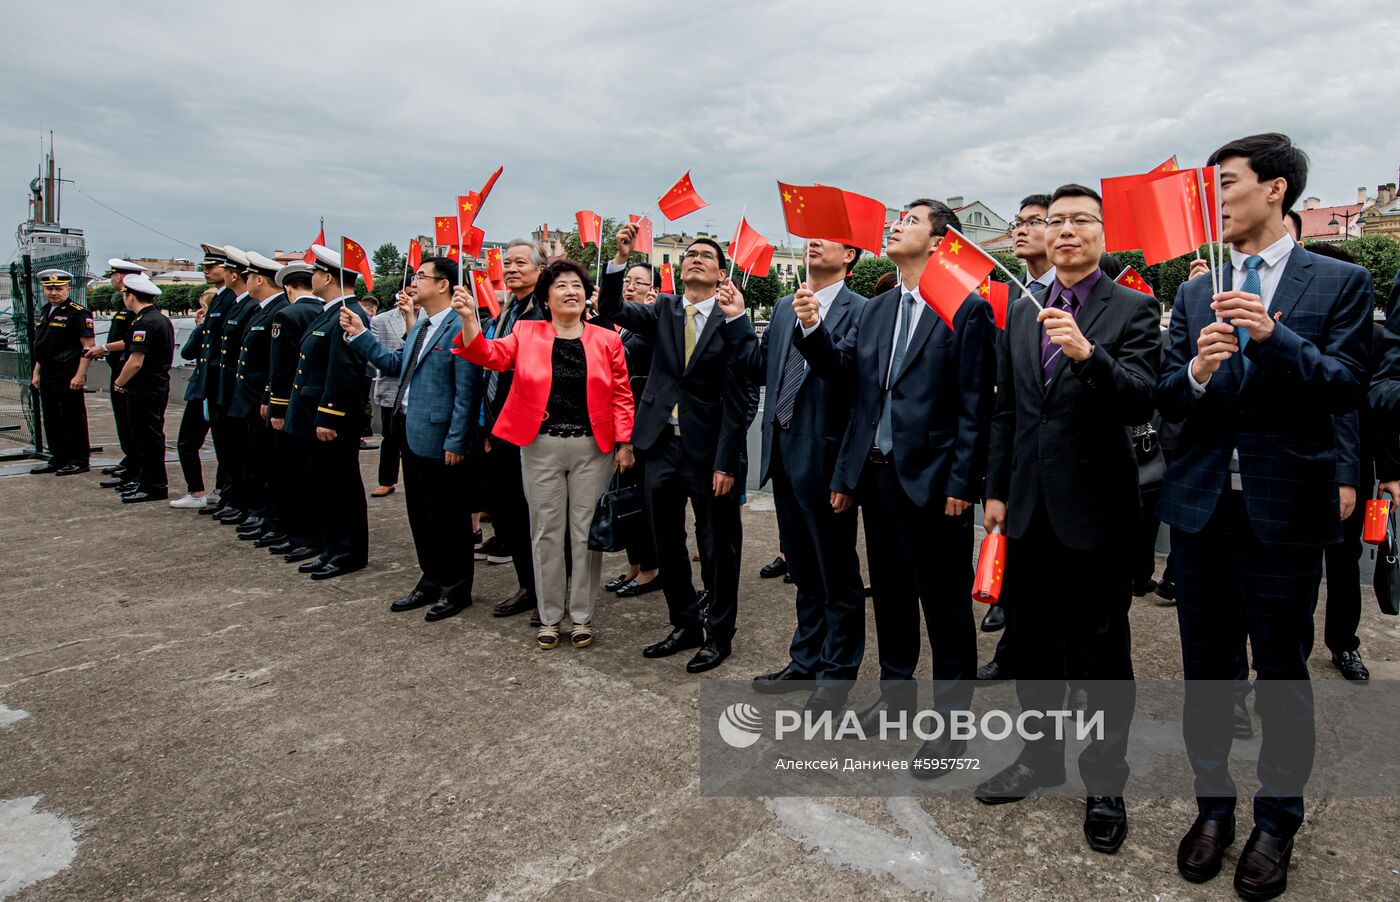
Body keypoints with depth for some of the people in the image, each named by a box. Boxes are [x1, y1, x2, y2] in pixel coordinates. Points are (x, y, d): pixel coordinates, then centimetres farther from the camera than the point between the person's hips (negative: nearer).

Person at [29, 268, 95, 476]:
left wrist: (80, 375, -20)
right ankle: (57, 460, 22)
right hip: (47, 377, 9)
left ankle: (78, 461, 6)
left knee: (73, 419, -2)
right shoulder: (45, 313, 17)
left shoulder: (78, 312, -9)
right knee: (51, 420, 13)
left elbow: (88, 347, -15)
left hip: (69, 378, -9)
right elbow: (42, 347, 24)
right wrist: (36, 373, 19)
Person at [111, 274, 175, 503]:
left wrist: (118, 383, -8)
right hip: (160, 386, 10)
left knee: (148, 438, -4)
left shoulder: (144, 323, -19)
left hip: (144, 390, -10)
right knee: (152, 438, 16)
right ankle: (144, 480, 26)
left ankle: (154, 487, 2)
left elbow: (135, 362, -24)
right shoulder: (163, 319, 12)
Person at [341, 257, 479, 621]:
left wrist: (455, 442, -20)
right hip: (410, 433, 9)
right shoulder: (420, 326, 15)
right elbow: (395, 365, 16)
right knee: (420, 514, 17)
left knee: (446, 518, 3)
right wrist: (360, 334, 12)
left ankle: (455, 588, 18)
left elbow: (465, 392, -19)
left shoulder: (458, 328, -15)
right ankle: (431, 581, 31)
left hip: (439, 439, -9)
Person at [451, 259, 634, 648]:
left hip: (592, 447, 0)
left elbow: (621, 395, 2)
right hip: (541, 447, 1)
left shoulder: (606, 339, 3)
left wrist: (624, 443, -4)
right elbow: (489, 355, -7)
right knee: (546, 532, 8)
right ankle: (550, 616, 21)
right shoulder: (526, 333, 5)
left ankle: (582, 616, 20)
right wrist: (469, 318, -22)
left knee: (585, 531, 6)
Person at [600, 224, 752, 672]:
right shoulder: (663, 310, 7)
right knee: (667, 545, 14)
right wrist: (621, 257, -20)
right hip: (662, 447, 5)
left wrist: (725, 463, -13)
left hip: (709, 451, -4)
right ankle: (686, 625, 31)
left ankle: (719, 634, 24)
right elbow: (611, 308, -7)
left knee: (718, 547, 7)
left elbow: (735, 399, -9)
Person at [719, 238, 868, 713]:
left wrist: (813, 325, -34)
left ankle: (837, 673, 21)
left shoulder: (858, 311, -9)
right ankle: (806, 660, 35)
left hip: (824, 455, -7)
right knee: (803, 567, 20)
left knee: (837, 572, 6)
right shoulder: (785, 307, 14)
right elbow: (760, 369, 11)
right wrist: (735, 319, 3)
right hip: (784, 453, 8)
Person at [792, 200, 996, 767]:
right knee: (889, 592, 19)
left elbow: (976, 405, -12)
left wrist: (963, 484, -15)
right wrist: (811, 329, -8)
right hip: (878, 473, 7)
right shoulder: (876, 309, 13)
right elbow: (842, 373, 7)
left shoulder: (967, 309, -8)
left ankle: (950, 715, 21)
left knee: (945, 603, 6)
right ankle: (897, 692, 37)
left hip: (933, 480, -6)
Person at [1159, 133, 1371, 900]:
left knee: (1282, 673, 8)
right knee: (1206, 669, 13)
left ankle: (1276, 822, 28)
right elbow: (1167, 402, 3)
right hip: (1201, 503, 3)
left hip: (1284, 508, -3)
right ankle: (1213, 806, 31)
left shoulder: (1340, 283, 0)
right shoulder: (1195, 294, 9)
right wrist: (1197, 371, -19)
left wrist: (1273, 335, -24)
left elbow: (1345, 388, -10)